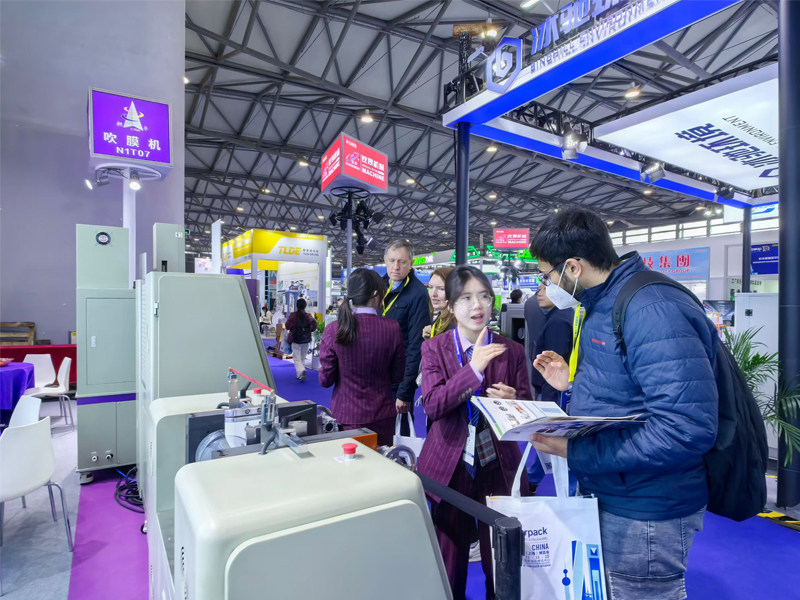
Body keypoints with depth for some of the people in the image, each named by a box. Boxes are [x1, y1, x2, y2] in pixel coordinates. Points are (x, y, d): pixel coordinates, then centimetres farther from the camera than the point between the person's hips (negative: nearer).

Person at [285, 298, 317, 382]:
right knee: (303, 358, 15)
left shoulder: (293, 315, -6)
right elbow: (314, 325, -8)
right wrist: (309, 330, 8)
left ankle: (301, 370, -27)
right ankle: (300, 375, 20)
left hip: (296, 340, -3)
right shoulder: (308, 316, 1)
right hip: (306, 340, 3)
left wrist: (291, 329, 5)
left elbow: (288, 326, -15)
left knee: (297, 358, -2)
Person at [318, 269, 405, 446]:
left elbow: (325, 380, -6)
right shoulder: (392, 328, -12)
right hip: (382, 415, 1)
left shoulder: (334, 330, -13)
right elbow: (397, 376, -1)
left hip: (346, 415, 0)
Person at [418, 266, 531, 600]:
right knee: (449, 561, 15)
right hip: (450, 466, -1)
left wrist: (512, 400, -22)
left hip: (499, 466, 1)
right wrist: (473, 368, -26)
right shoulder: (434, 349, -5)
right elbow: (431, 405, -17)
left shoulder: (512, 351, -2)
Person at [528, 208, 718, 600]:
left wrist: (576, 450, -30)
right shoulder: (603, 305, 7)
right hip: (605, 495, 9)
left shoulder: (653, 310, -25)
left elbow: (686, 430, -31)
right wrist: (573, 384, 4)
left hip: (642, 512, -9)